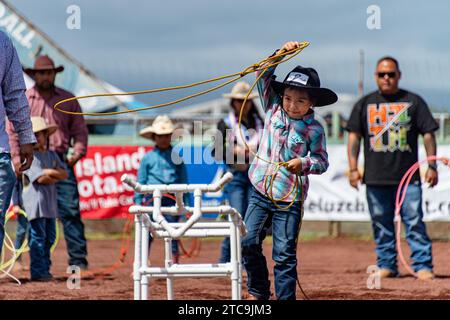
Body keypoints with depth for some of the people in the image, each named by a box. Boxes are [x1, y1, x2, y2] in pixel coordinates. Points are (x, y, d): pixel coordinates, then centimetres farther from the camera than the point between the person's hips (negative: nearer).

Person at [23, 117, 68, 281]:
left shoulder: (51, 155, 15)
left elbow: (64, 174, 7)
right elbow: (40, 178, -17)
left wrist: (49, 173, -10)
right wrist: (56, 172, -2)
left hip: (50, 201, 7)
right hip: (35, 199, -7)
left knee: (50, 237, 11)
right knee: (38, 237, -7)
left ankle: (45, 269, 19)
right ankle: (37, 272, -6)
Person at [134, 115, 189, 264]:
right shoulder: (148, 158, 7)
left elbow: (184, 180, 12)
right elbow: (140, 182, 9)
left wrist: (186, 202, 8)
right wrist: (138, 203, 4)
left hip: (172, 199, 0)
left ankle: (174, 264, 9)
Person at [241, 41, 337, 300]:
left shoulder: (314, 129, -6)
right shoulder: (274, 110, 3)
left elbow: (322, 162, -4)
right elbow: (264, 77, 2)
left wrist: (303, 164, -23)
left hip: (290, 199, -4)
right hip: (261, 192, 4)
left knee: (285, 253, -3)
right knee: (250, 242, 1)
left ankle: (286, 297, 4)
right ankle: (258, 292, 18)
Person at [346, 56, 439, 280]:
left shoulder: (413, 102, 7)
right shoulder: (365, 104, 11)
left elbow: (428, 134, 6)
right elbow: (354, 136, 9)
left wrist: (432, 166, -2)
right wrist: (353, 168, 0)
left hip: (408, 176, -2)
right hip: (376, 177, 2)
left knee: (414, 221, -7)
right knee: (381, 224, 5)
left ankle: (422, 266, -6)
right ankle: (386, 265, 13)